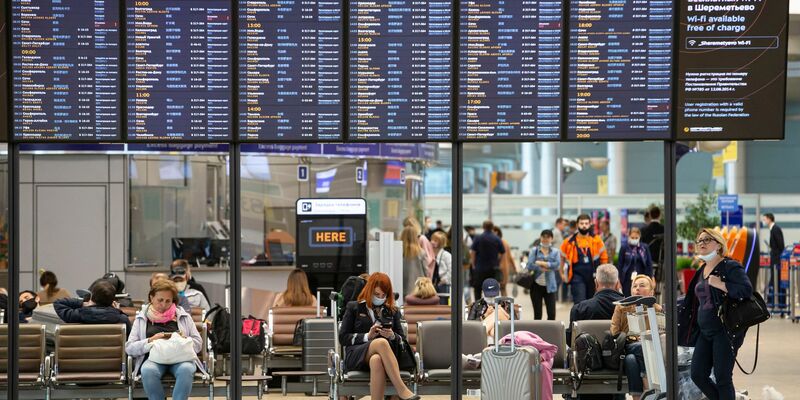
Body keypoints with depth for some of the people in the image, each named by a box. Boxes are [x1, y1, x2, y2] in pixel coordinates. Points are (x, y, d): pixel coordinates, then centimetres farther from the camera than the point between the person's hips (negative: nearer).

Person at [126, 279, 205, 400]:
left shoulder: (183, 317, 19)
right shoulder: (142, 319, 17)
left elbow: (198, 344, 17)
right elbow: (129, 348, 9)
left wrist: (184, 339, -4)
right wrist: (150, 341, -8)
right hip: (154, 358, 0)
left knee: (186, 370, -37)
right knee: (148, 371, -37)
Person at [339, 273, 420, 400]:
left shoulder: (393, 311, 24)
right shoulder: (353, 307, 16)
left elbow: (402, 340, 20)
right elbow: (343, 337, 8)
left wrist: (392, 336, -4)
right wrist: (367, 336, -7)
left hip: (385, 354, 2)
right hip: (356, 356, -2)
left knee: (376, 360, -40)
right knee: (381, 342, -38)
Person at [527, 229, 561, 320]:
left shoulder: (555, 252, 7)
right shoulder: (534, 250, 4)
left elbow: (557, 264, -11)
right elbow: (530, 266, -9)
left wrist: (540, 263, -13)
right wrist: (547, 267, -12)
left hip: (549, 286, 0)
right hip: (536, 285, 0)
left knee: (552, 313, -4)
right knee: (537, 314, 6)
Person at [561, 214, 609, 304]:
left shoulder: (596, 240, 2)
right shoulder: (570, 241, -2)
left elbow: (604, 257, 8)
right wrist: (562, 273, 10)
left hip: (593, 276, 3)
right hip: (577, 277, -3)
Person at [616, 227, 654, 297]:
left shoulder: (645, 248, 5)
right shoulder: (624, 248, 2)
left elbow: (649, 264, 8)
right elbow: (619, 265, 3)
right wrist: (619, 280, -1)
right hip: (628, 280, -1)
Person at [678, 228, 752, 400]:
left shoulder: (730, 266, -8)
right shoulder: (702, 270, 16)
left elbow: (747, 290, -22)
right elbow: (694, 301, 27)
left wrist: (720, 284, -22)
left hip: (725, 330, -8)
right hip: (705, 332, 8)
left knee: (722, 379, -6)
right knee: (698, 375, 3)